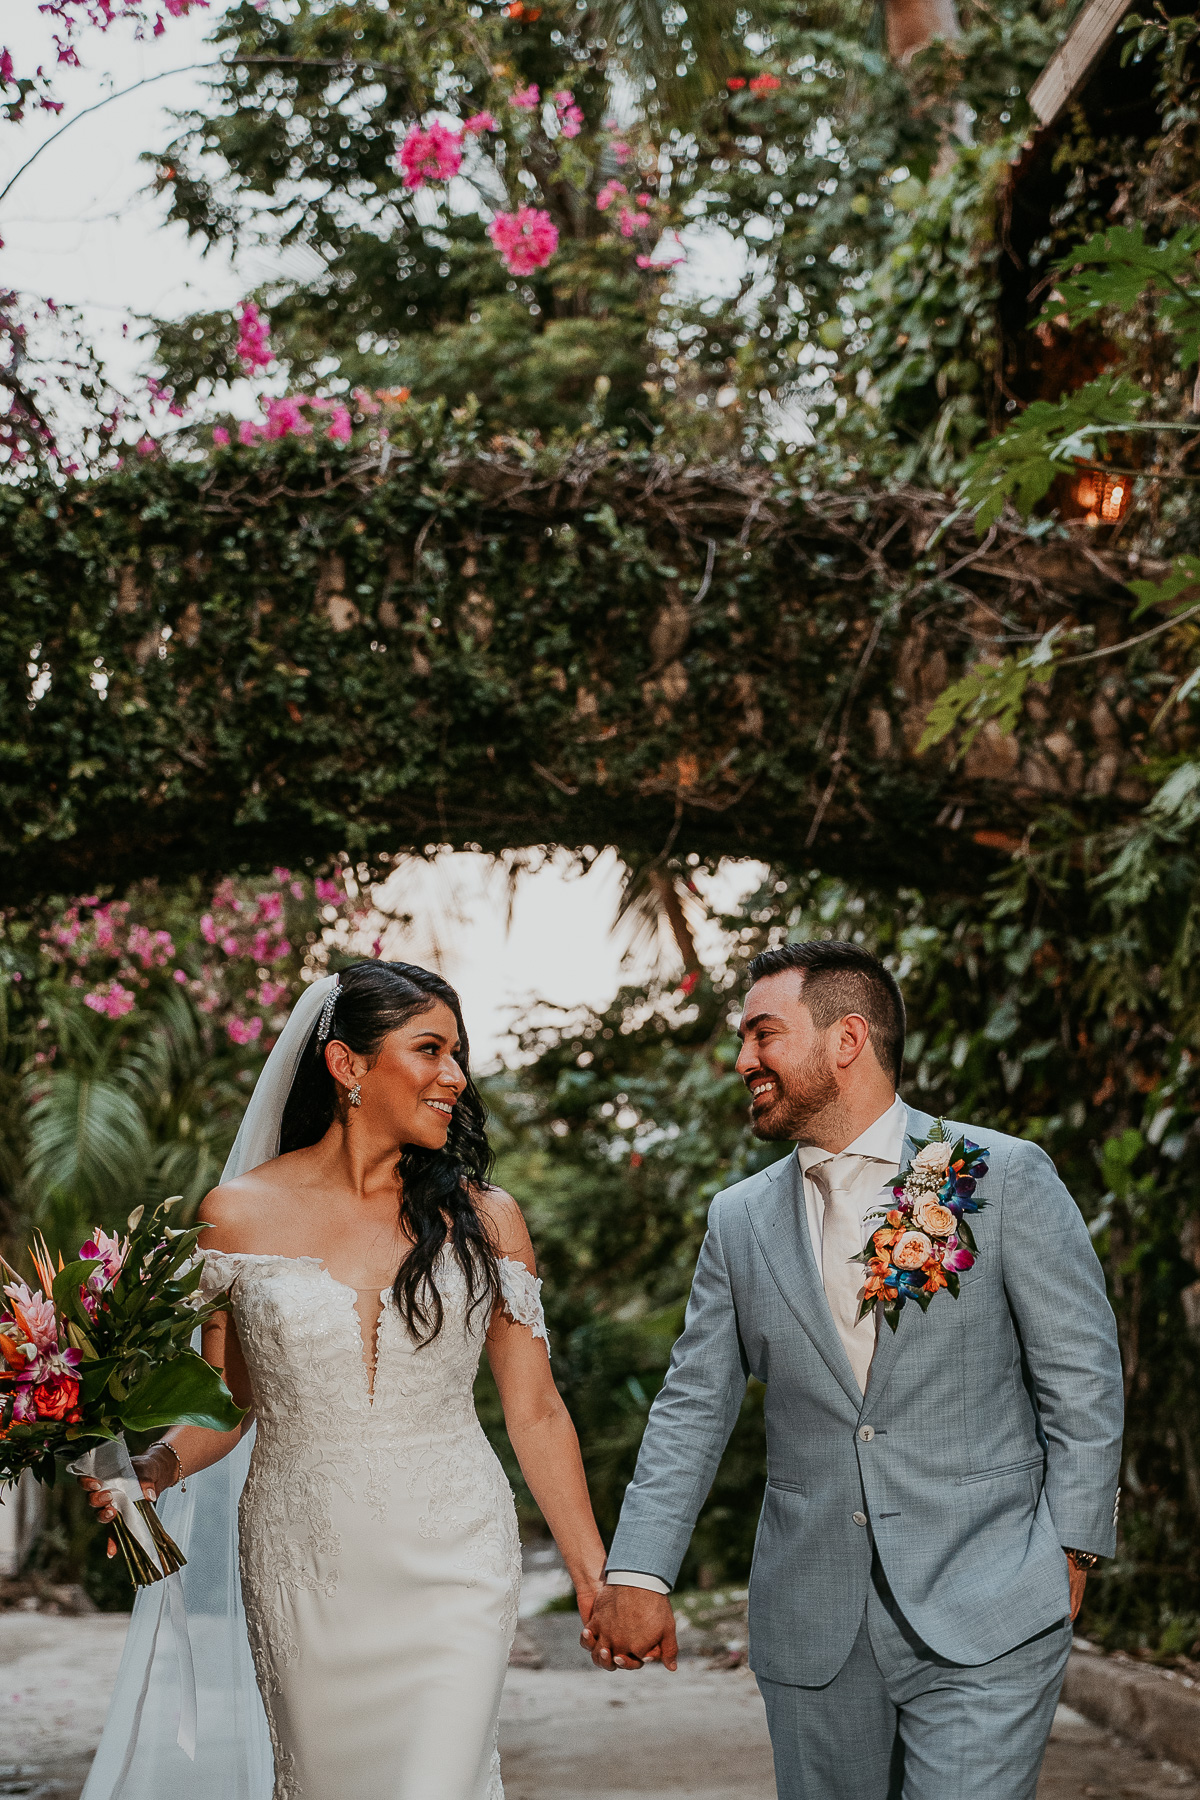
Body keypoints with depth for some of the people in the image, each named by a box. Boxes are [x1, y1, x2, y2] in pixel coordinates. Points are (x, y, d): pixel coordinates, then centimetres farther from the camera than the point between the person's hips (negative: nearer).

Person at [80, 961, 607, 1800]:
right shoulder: (241, 1213, -1)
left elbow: (536, 1414, 4)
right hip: (303, 1570, 1)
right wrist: (152, 1469, -14)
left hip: (451, 1571, 0)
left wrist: (595, 1578, 4)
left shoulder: (482, 1219, 1)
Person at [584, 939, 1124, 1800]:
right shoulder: (740, 1219, 8)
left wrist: (1068, 1553, -7)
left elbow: (1083, 1380, -2)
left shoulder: (1005, 1178, -4)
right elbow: (694, 1406, 6)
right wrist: (639, 1574, -3)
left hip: (986, 1613, -4)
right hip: (811, 1624, 4)